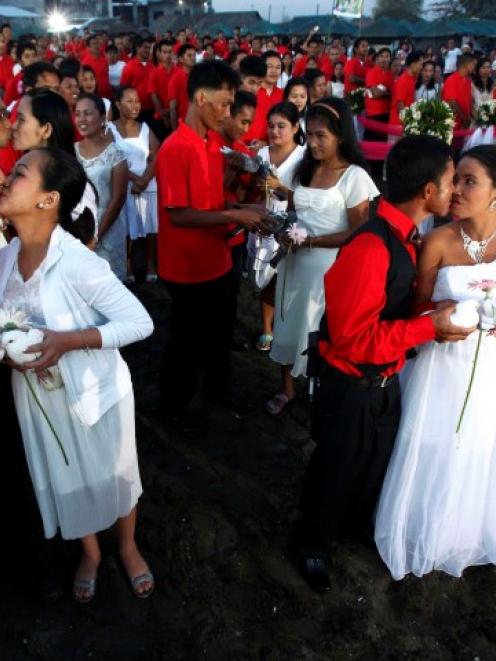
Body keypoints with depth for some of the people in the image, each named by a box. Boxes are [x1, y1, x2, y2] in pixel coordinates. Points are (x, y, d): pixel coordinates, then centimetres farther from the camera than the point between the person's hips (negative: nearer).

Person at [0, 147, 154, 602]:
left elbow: (141, 323, -23)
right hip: (37, 395, 5)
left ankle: (128, 548, 47)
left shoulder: (79, 264, -26)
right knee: (66, 480, 23)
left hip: (93, 391, -5)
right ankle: (90, 553, 50)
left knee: (112, 474, 18)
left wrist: (69, 341, -30)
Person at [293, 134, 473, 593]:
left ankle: (354, 522, 57)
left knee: (377, 461, 28)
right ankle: (312, 544, 43)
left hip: (385, 379, 9)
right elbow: (353, 338, -30)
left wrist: (441, 313, -4)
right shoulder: (371, 248, -31)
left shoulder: (403, 236, -1)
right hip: (352, 385, -8)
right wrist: (430, 328, -25)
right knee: (337, 469, 15)